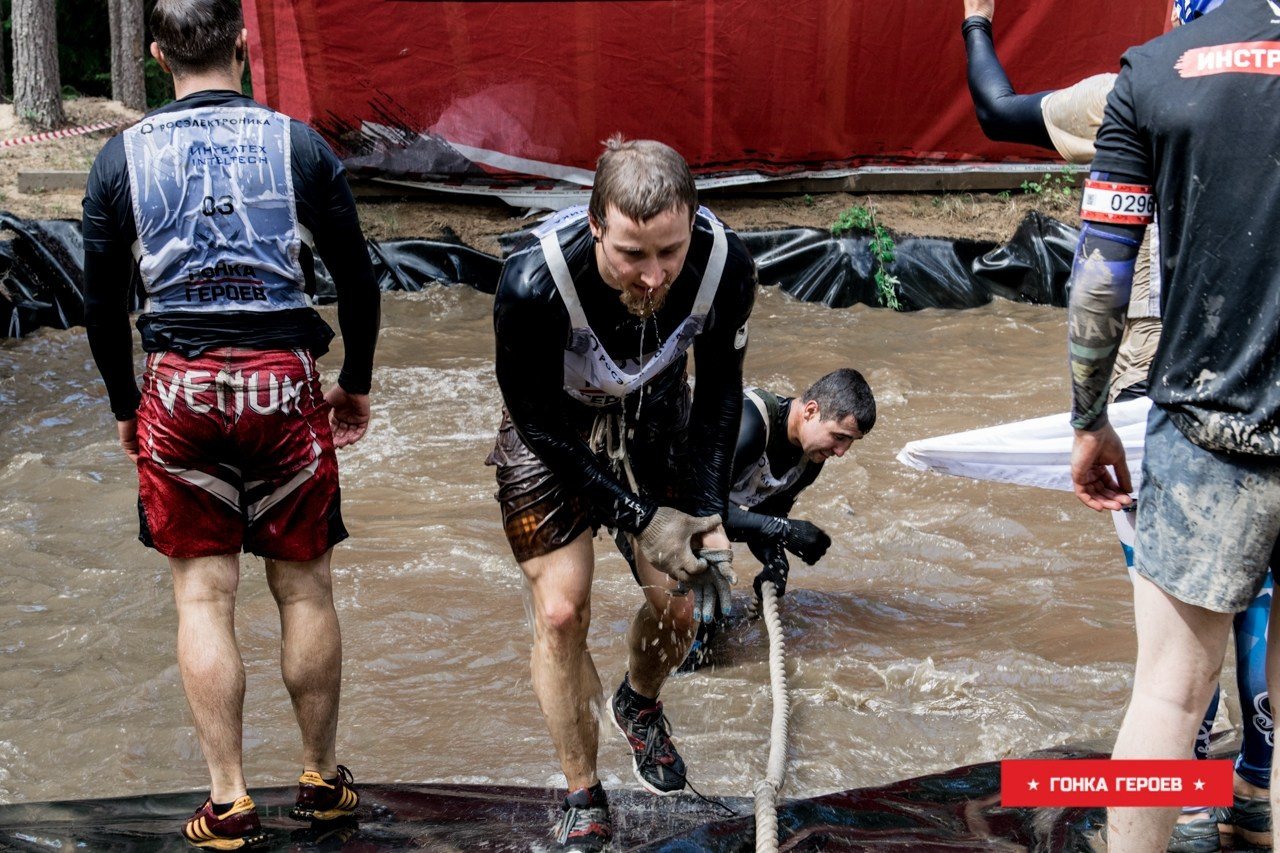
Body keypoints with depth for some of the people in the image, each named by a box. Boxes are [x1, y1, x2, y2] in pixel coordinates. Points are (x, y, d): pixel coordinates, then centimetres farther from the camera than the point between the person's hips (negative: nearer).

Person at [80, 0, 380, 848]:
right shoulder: (299, 146, -1)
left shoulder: (123, 157, 1)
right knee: (304, 588, 11)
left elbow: (102, 303, 4)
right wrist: (356, 385, 16)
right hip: (284, 384, 0)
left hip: (179, 389, 0)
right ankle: (323, 779, 22)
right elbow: (358, 279, 3)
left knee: (203, 596, 6)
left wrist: (126, 406, 17)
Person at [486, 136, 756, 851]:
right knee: (561, 614, -9)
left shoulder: (726, 265, -29)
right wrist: (642, 518, -26)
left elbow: (720, 391, -10)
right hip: (551, 428, -3)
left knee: (682, 605, 3)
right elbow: (540, 424, -25)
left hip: (655, 416, 3)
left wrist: (709, 515, -18)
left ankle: (640, 706, 38)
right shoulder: (533, 283, -39)